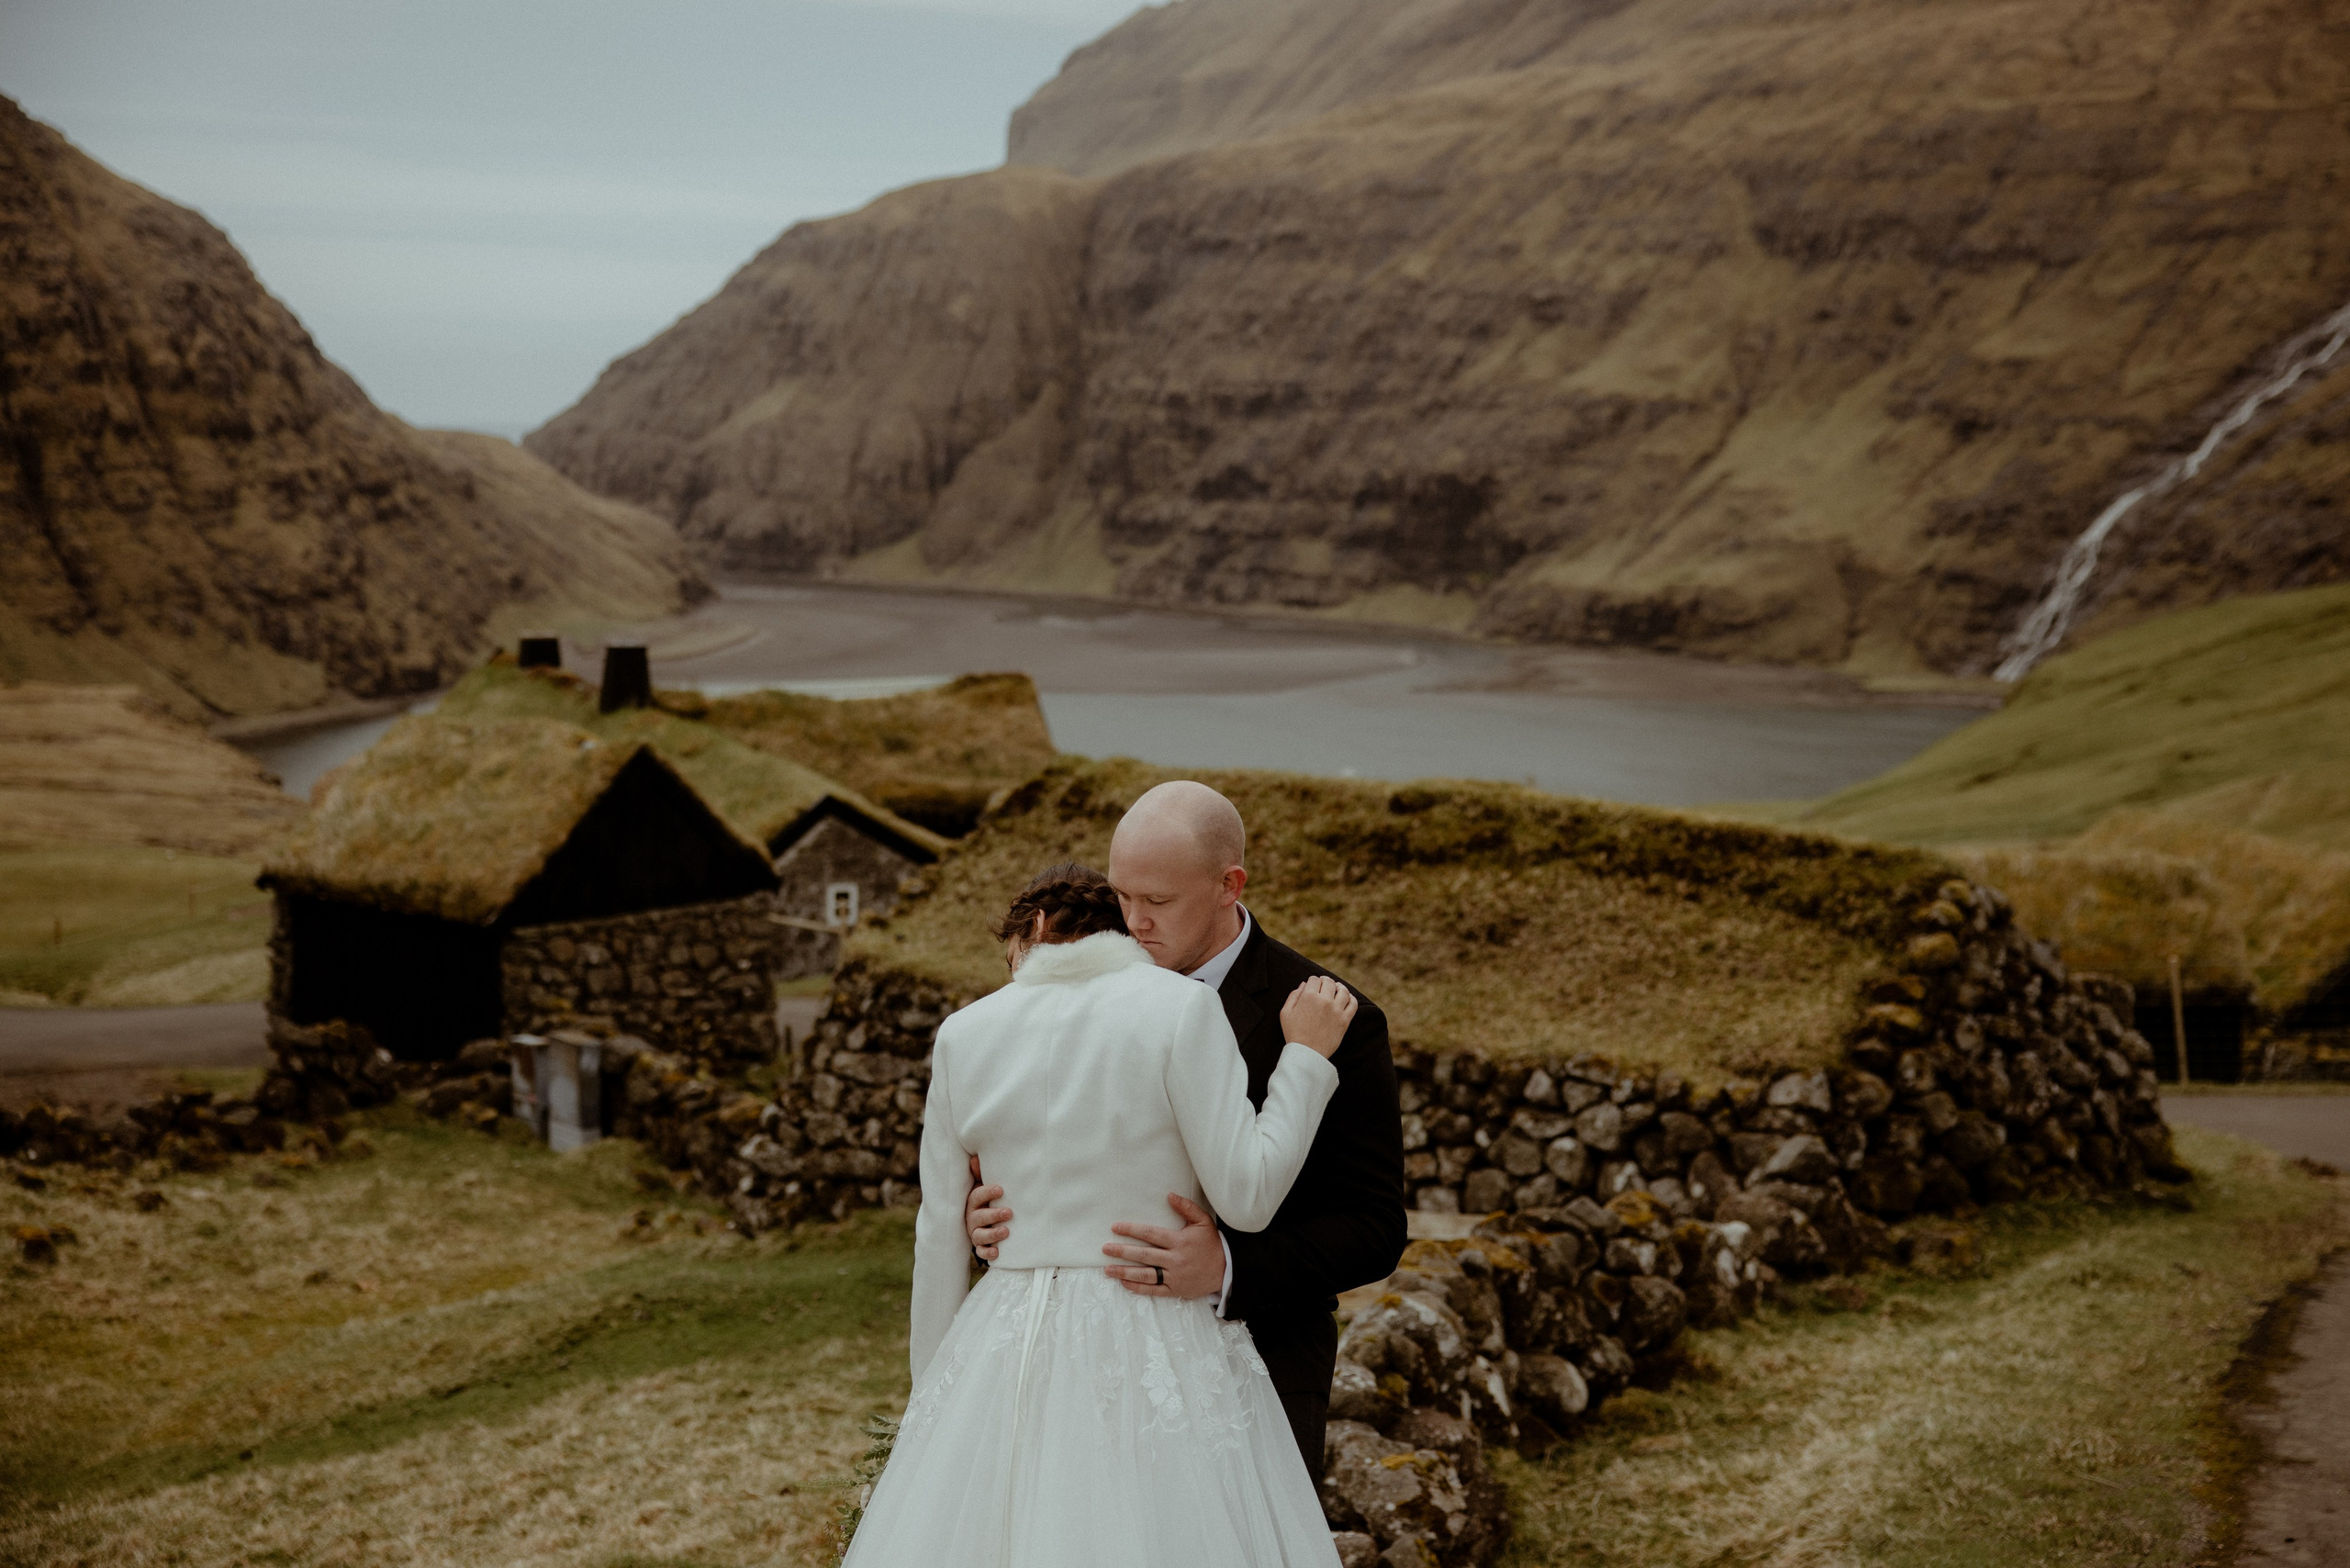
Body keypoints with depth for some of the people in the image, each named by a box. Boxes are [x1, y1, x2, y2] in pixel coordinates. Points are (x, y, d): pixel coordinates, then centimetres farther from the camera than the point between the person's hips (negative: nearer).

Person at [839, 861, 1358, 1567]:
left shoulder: (966, 1033, 4)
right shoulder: (1180, 1009, -6)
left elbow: (940, 1235, 8)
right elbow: (1246, 1198, -10)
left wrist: (931, 1391, 17)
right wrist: (1306, 1057, 1)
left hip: (1009, 1355, 3)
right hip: (1156, 1354, -3)